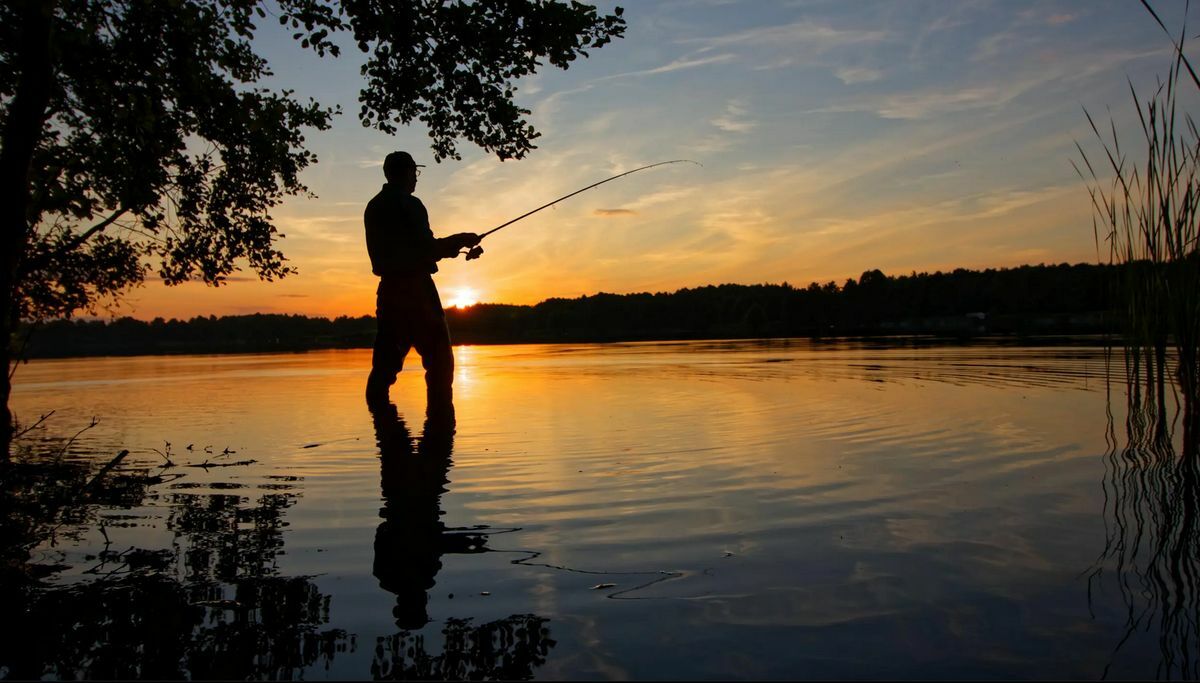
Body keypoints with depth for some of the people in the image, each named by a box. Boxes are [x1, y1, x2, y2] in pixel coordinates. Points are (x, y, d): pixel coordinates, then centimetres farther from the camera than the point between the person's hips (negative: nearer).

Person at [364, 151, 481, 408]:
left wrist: (451, 245, 21)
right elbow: (427, 249, -14)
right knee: (438, 357, -1)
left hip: (388, 288, 7)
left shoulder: (373, 207, 16)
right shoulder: (409, 204, -8)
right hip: (415, 287, -7)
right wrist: (460, 240, 2)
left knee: (386, 359, 9)